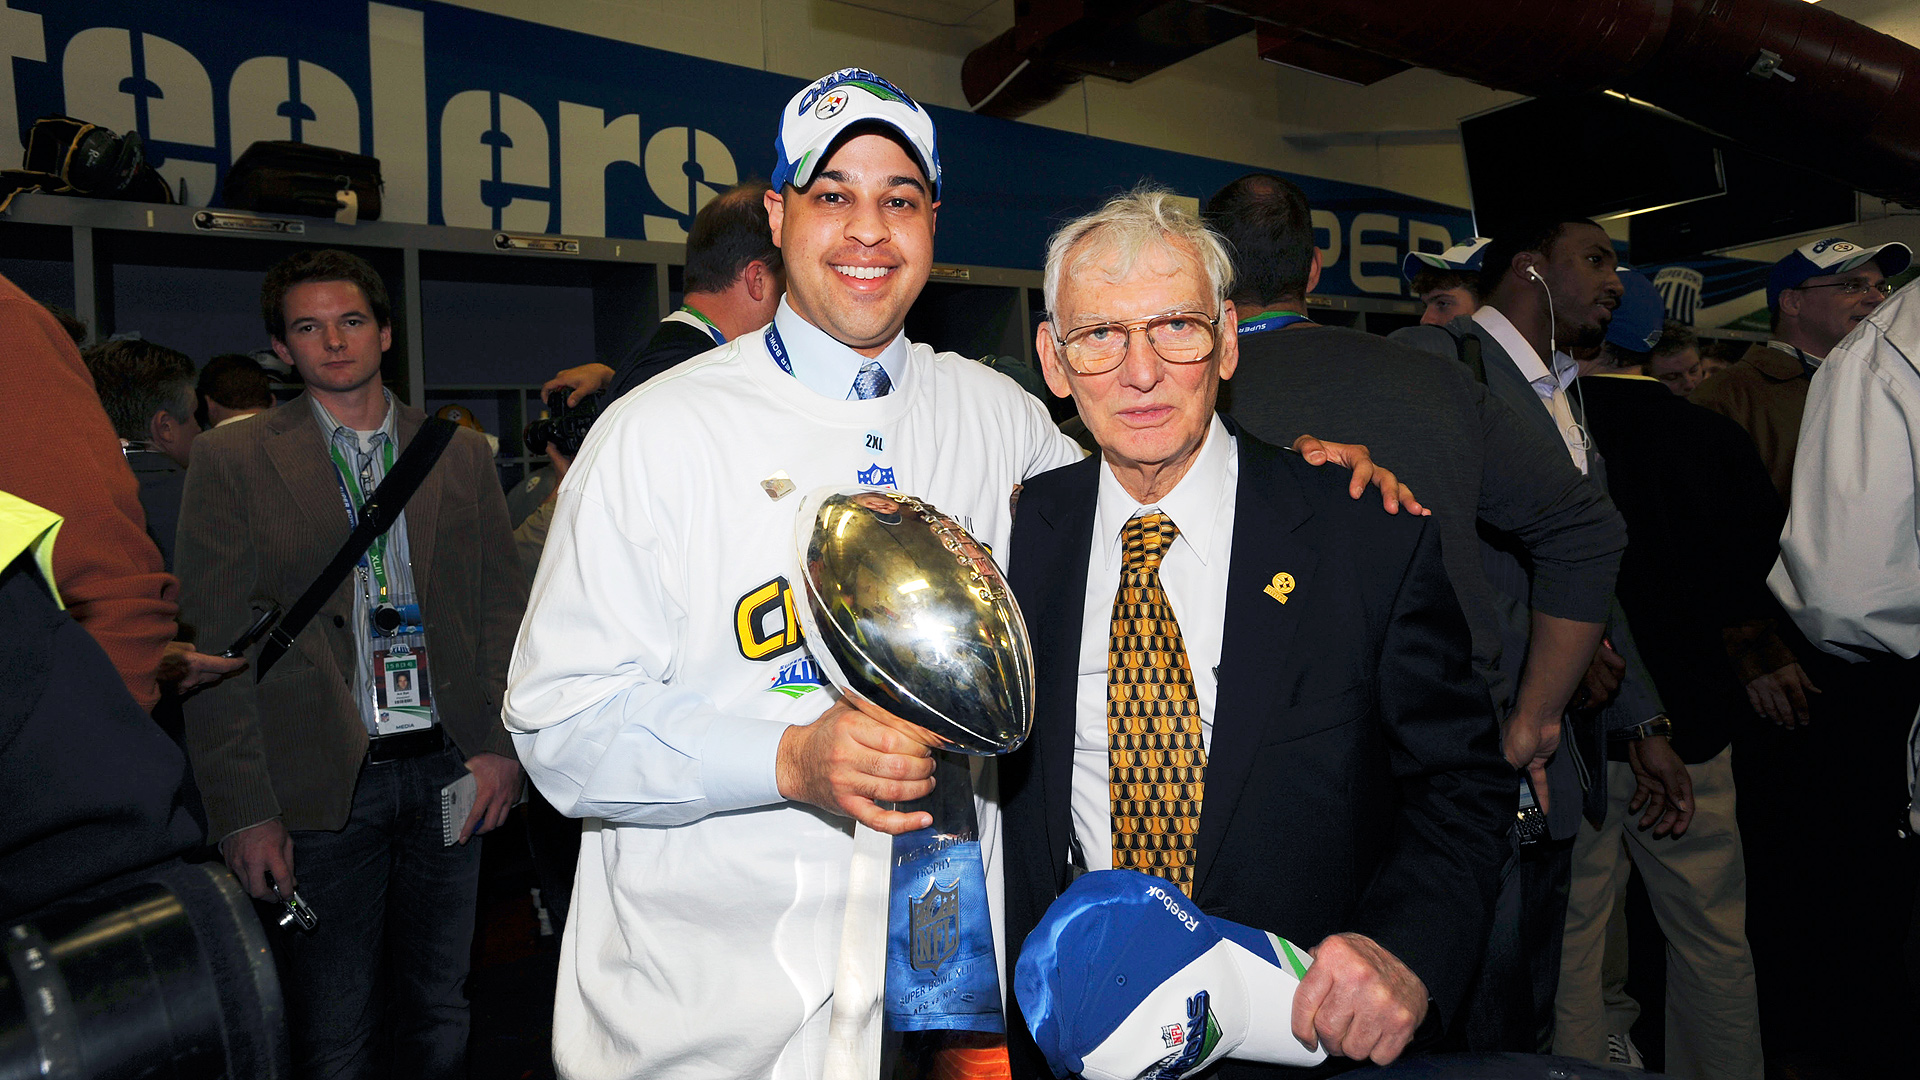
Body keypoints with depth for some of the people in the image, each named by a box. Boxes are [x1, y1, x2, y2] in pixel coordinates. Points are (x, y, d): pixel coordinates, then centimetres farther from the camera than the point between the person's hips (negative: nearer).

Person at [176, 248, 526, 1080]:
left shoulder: (460, 454, 9)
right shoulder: (232, 460, 0)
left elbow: (504, 606, 9)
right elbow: (212, 644, -3)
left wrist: (501, 744, -2)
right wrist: (243, 810, -8)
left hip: (447, 771, 3)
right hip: (321, 785, -2)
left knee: (438, 1013, 14)